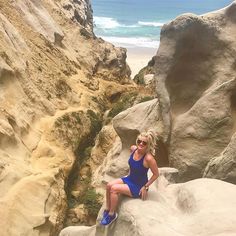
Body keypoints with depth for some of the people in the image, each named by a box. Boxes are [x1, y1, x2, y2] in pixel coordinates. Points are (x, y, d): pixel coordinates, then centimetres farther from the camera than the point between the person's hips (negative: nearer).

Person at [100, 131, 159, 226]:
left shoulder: (148, 158, -29)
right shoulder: (133, 149, -8)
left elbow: (156, 174, -17)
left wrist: (145, 187, -15)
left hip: (138, 187, -7)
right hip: (129, 179, 7)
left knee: (114, 189, -19)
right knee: (109, 185, -11)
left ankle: (112, 214, 0)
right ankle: (107, 209, 7)